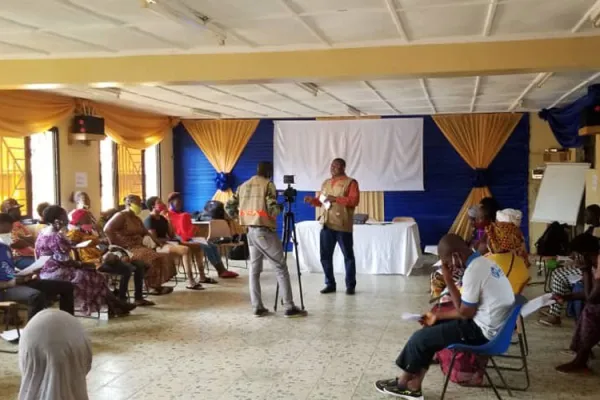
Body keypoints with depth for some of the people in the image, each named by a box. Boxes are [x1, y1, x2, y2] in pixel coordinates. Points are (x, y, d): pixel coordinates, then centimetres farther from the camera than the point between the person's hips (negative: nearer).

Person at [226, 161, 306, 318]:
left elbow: (229, 207, 10)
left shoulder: (243, 186, 12)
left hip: (251, 231, 7)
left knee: (254, 269, 11)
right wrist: (280, 208, 4)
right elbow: (273, 209, -17)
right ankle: (289, 307, -2)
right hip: (265, 231, -7)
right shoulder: (268, 184, -8)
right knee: (281, 268, -1)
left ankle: (258, 307, 10)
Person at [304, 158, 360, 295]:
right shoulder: (326, 183, 17)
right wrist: (312, 200, 0)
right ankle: (330, 284, 17)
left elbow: (354, 201, -14)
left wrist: (336, 198, -19)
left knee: (348, 256, 3)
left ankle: (350, 285, 12)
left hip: (343, 226, -6)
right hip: (327, 224, 6)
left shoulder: (350, 182, -3)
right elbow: (321, 200, 20)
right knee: (325, 256, 6)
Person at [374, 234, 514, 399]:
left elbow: (465, 313, -17)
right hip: (491, 324, 10)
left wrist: (448, 279, -13)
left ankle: (402, 383, 22)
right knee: (432, 329, 15)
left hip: (482, 331, -10)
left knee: (420, 338, -1)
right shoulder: (483, 262, 6)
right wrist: (438, 315, 11)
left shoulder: (472, 272, -25)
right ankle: (413, 386, 15)